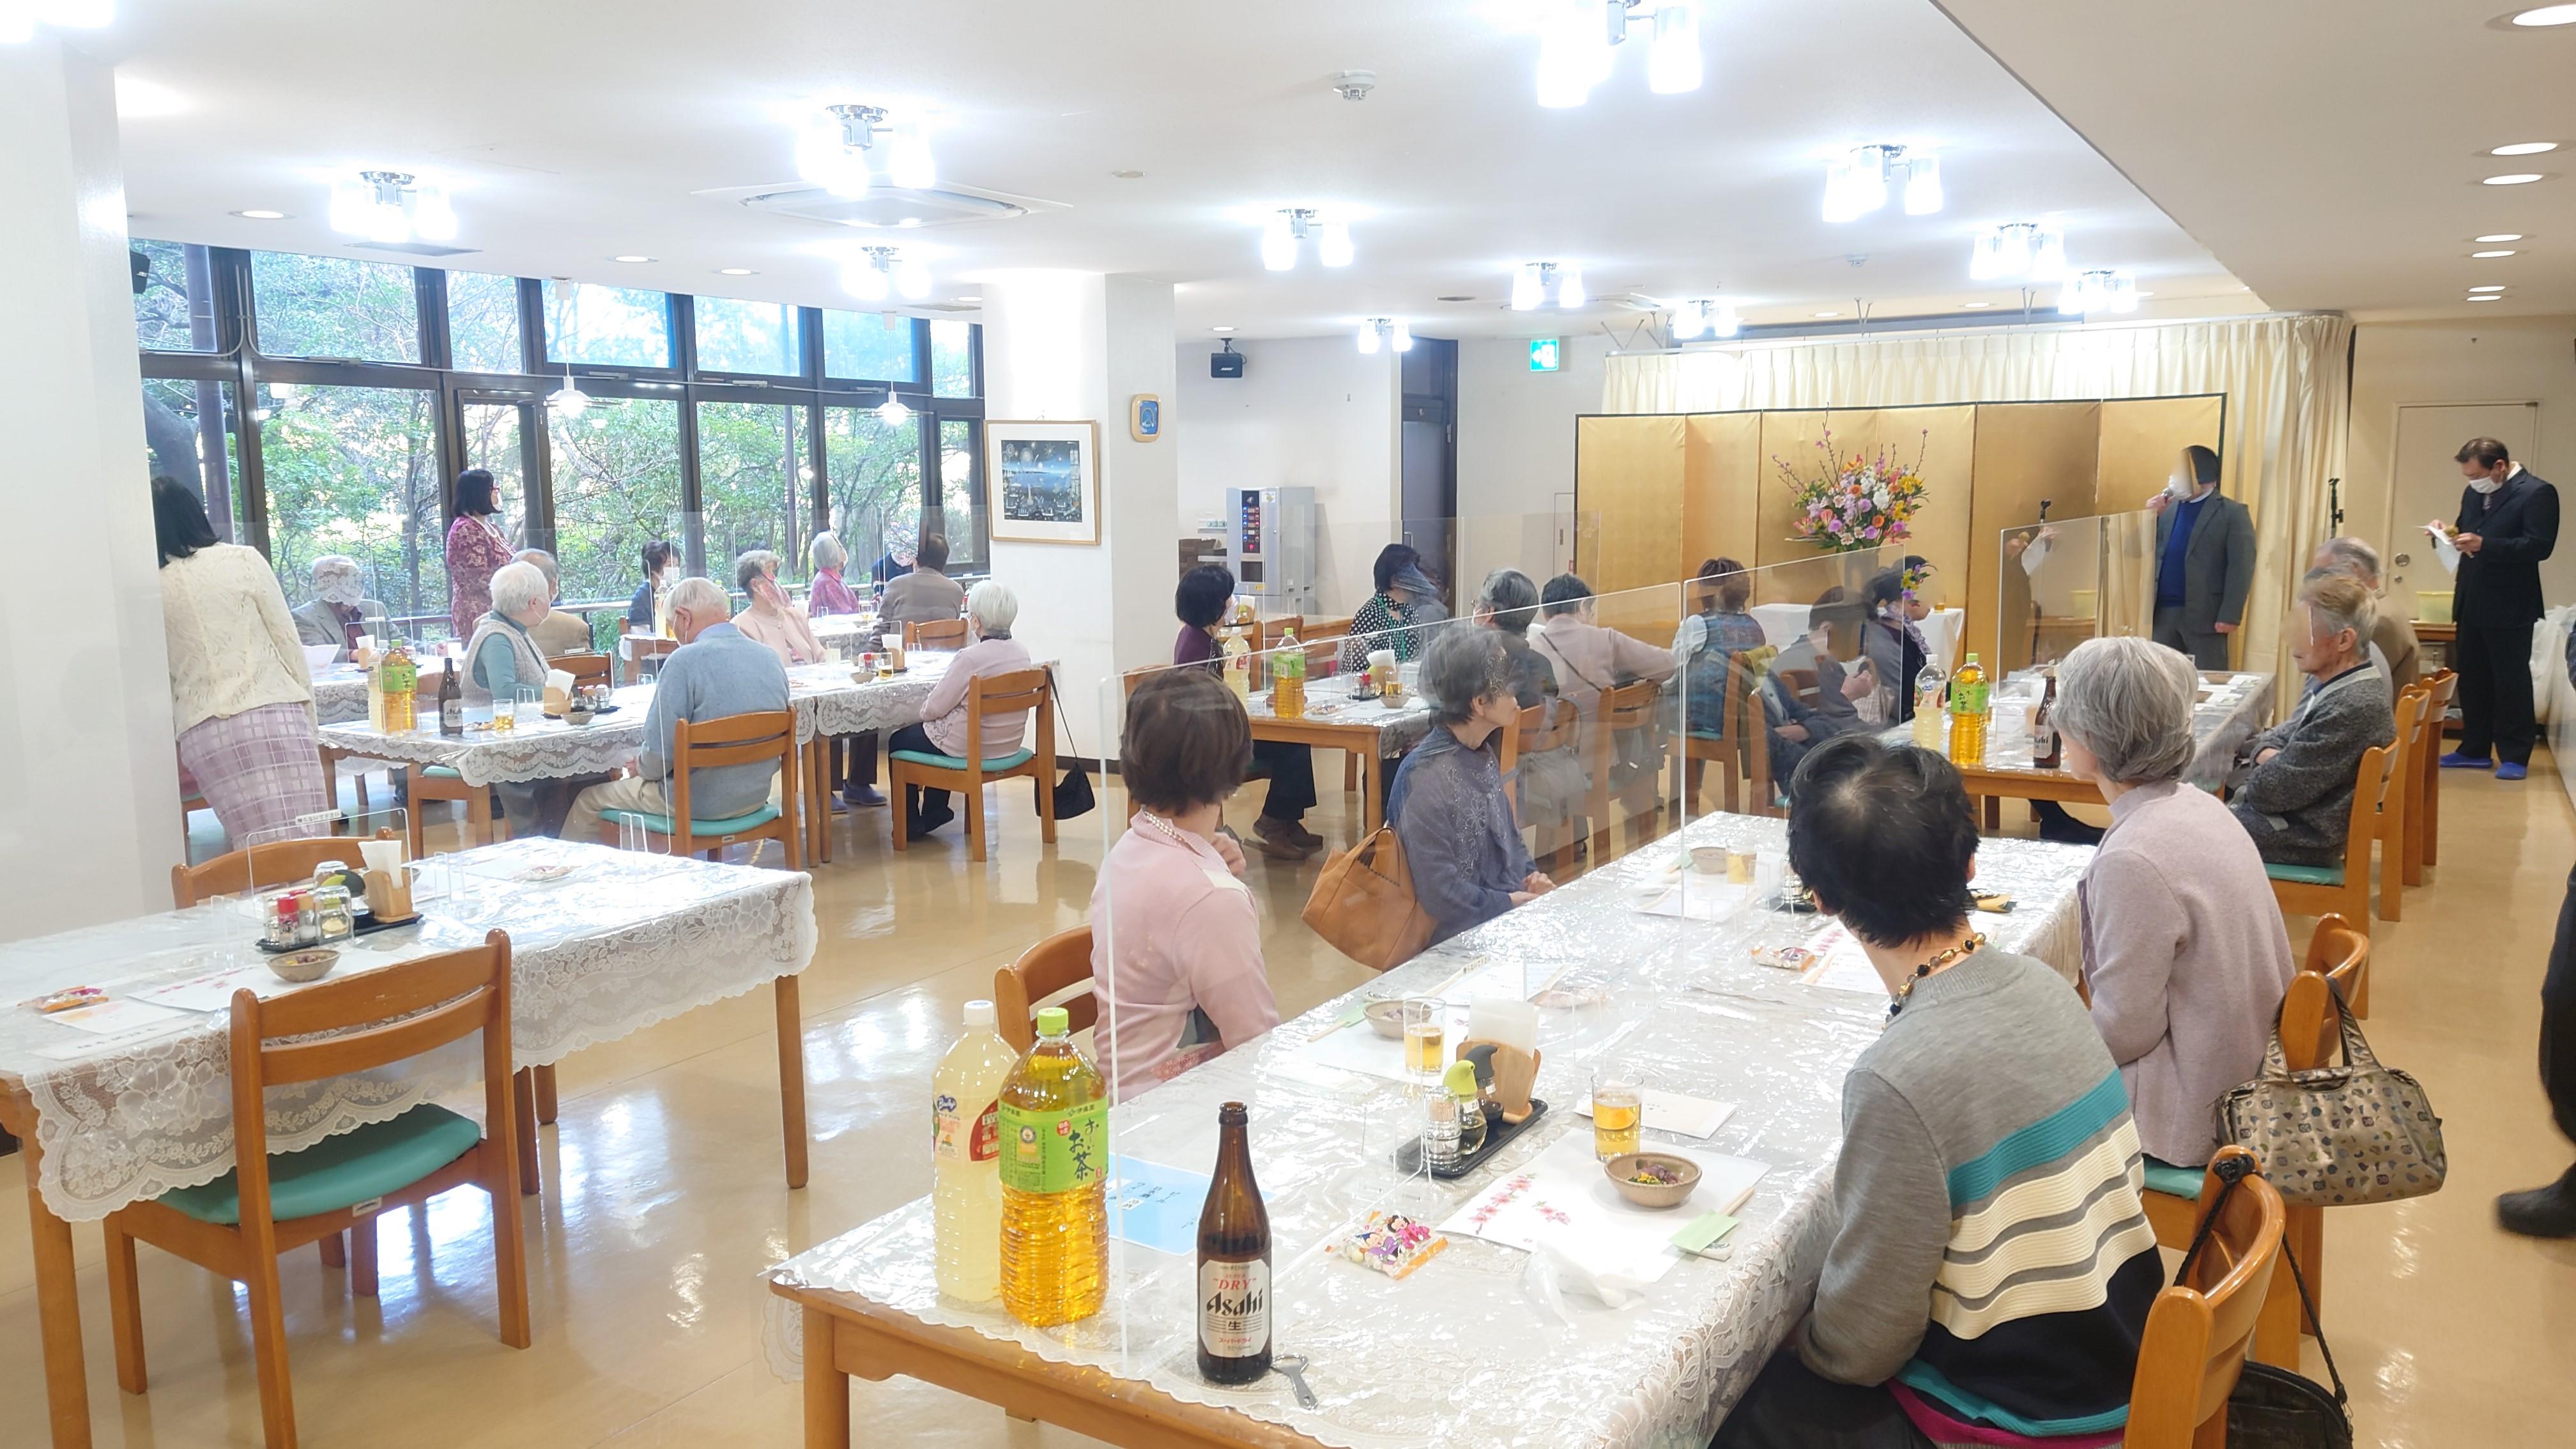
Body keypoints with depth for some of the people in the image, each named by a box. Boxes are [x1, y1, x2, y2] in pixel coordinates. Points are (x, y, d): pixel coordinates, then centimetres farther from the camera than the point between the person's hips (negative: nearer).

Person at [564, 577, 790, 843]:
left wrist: (641, 766, 4)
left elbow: (659, 751, -19)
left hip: (698, 803, -7)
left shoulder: (686, 660, -19)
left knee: (588, 801, 14)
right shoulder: (772, 658, 1)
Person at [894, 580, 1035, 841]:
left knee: (898, 741, 19)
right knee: (932, 731, 33)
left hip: (969, 747, -8)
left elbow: (934, 708, -18)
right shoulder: (1022, 654, -4)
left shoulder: (971, 658, -26)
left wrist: (923, 709, 5)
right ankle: (935, 811, 36)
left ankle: (910, 824, 27)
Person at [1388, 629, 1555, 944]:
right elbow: (1439, 893, -21)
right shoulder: (1426, 778, -20)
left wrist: (1532, 878, 3)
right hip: (1465, 938, -8)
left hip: (1515, 901, 9)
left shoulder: (1484, 756, 7)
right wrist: (1514, 905, -13)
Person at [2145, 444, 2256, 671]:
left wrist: (2230, 616, -15)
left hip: (2204, 615, -5)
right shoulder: (2168, 508, 14)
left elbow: (2240, 568, -9)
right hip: (2163, 611, 5)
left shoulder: (2233, 513, -3)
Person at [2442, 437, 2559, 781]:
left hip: (2509, 608, -7)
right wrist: (2451, 535, -3)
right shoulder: (2473, 493, 11)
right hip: (2472, 604, 7)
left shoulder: (2537, 493, -11)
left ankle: (2515, 756, 7)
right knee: (2471, 679, 12)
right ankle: (2475, 750, 21)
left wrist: (2484, 545, -28)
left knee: (2511, 683, -1)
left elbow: (2540, 546, -20)